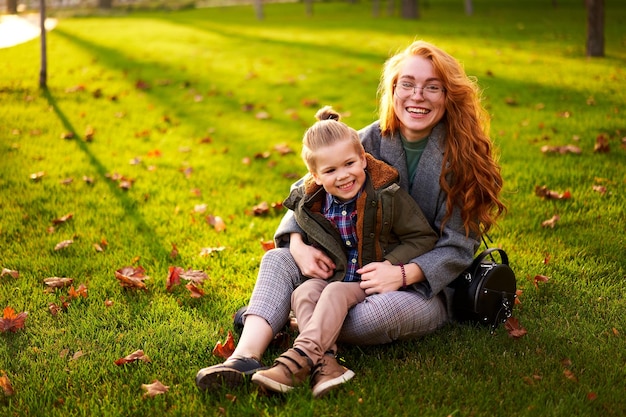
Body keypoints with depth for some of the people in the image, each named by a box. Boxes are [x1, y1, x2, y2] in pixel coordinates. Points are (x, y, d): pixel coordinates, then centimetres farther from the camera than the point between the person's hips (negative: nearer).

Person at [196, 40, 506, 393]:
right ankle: (246, 355, -35)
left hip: (428, 287, -4)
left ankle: (291, 321, -19)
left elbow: (458, 247, -11)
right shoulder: (372, 140, -1)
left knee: (387, 309, -39)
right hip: (360, 271, 4)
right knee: (278, 259, -15)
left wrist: (403, 273, -28)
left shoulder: (462, 155, -11)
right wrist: (298, 243, -16)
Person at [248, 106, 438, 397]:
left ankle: (301, 357, -45)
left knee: (336, 292, -33)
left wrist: (391, 264, -17)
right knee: (303, 292, -25)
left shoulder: (388, 198, -11)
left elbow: (423, 237, -6)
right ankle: (323, 362, -44)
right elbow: (301, 235, 22)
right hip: (332, 278, 5)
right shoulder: (311, 205, 1)